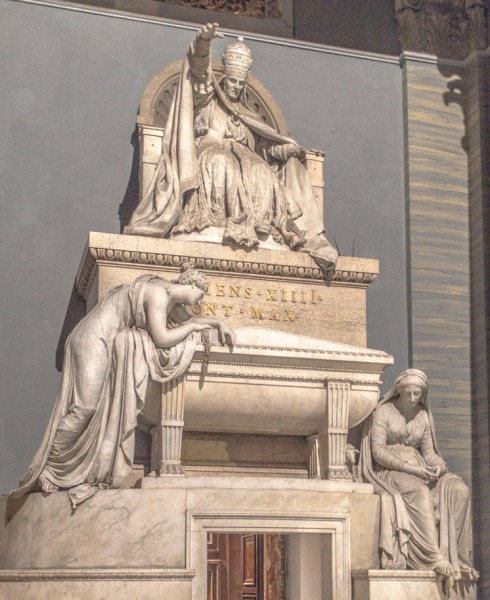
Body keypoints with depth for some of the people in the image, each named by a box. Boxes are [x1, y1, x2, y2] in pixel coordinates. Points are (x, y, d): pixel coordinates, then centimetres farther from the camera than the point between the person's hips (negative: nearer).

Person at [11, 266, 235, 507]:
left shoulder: (171, 299, 11)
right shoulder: (159, 293, -17)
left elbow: (187, 318, 26)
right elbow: (161, 338, -19)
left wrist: (218, 324, 14)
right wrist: (192, 328, -6)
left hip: (112, 342, 10)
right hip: (95, 337, -10)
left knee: (112, 410, 2)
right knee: (86, 405, -15)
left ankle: (92, 475, -1)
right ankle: (46, 470, -8)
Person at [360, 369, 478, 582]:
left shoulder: (424, 416, 13)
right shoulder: (383, 411, -1)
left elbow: (428, 451, 12)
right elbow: (378, 451, -9)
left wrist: (439, 465, -12)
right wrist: (409, 468, -21)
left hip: (418, 471, 5)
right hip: (389, 471, -5)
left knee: (458, 489, -22)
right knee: (421, 492, -36)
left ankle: (453, 553, -26)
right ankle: (436, 558, -38)